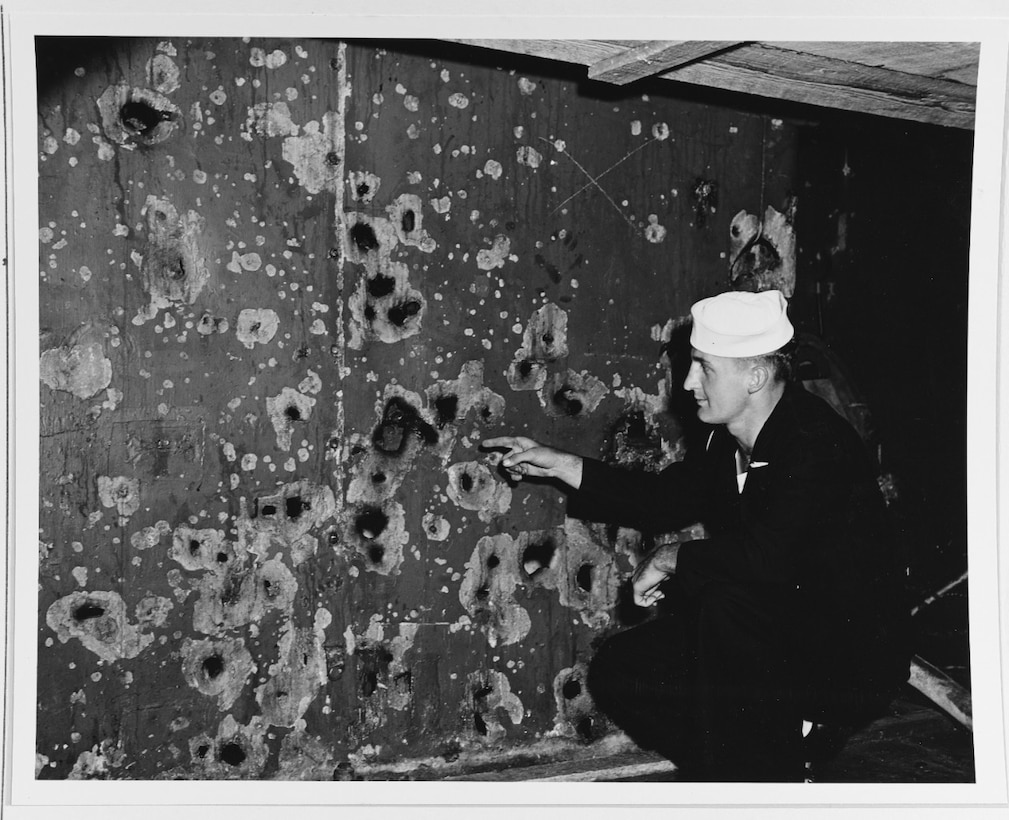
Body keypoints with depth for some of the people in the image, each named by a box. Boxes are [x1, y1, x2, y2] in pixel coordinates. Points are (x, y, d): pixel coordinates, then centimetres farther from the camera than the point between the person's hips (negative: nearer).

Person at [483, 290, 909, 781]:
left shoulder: (818, 442, -24)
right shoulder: (729, 438, 2)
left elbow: (769, 555, -36)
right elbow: (666, 498, 15)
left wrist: (672, 560, -21)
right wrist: (560, 465, 8)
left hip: (854, 664, -8)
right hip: (776, 641, 8)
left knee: (722, 595, -34)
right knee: (618, 672, -1)